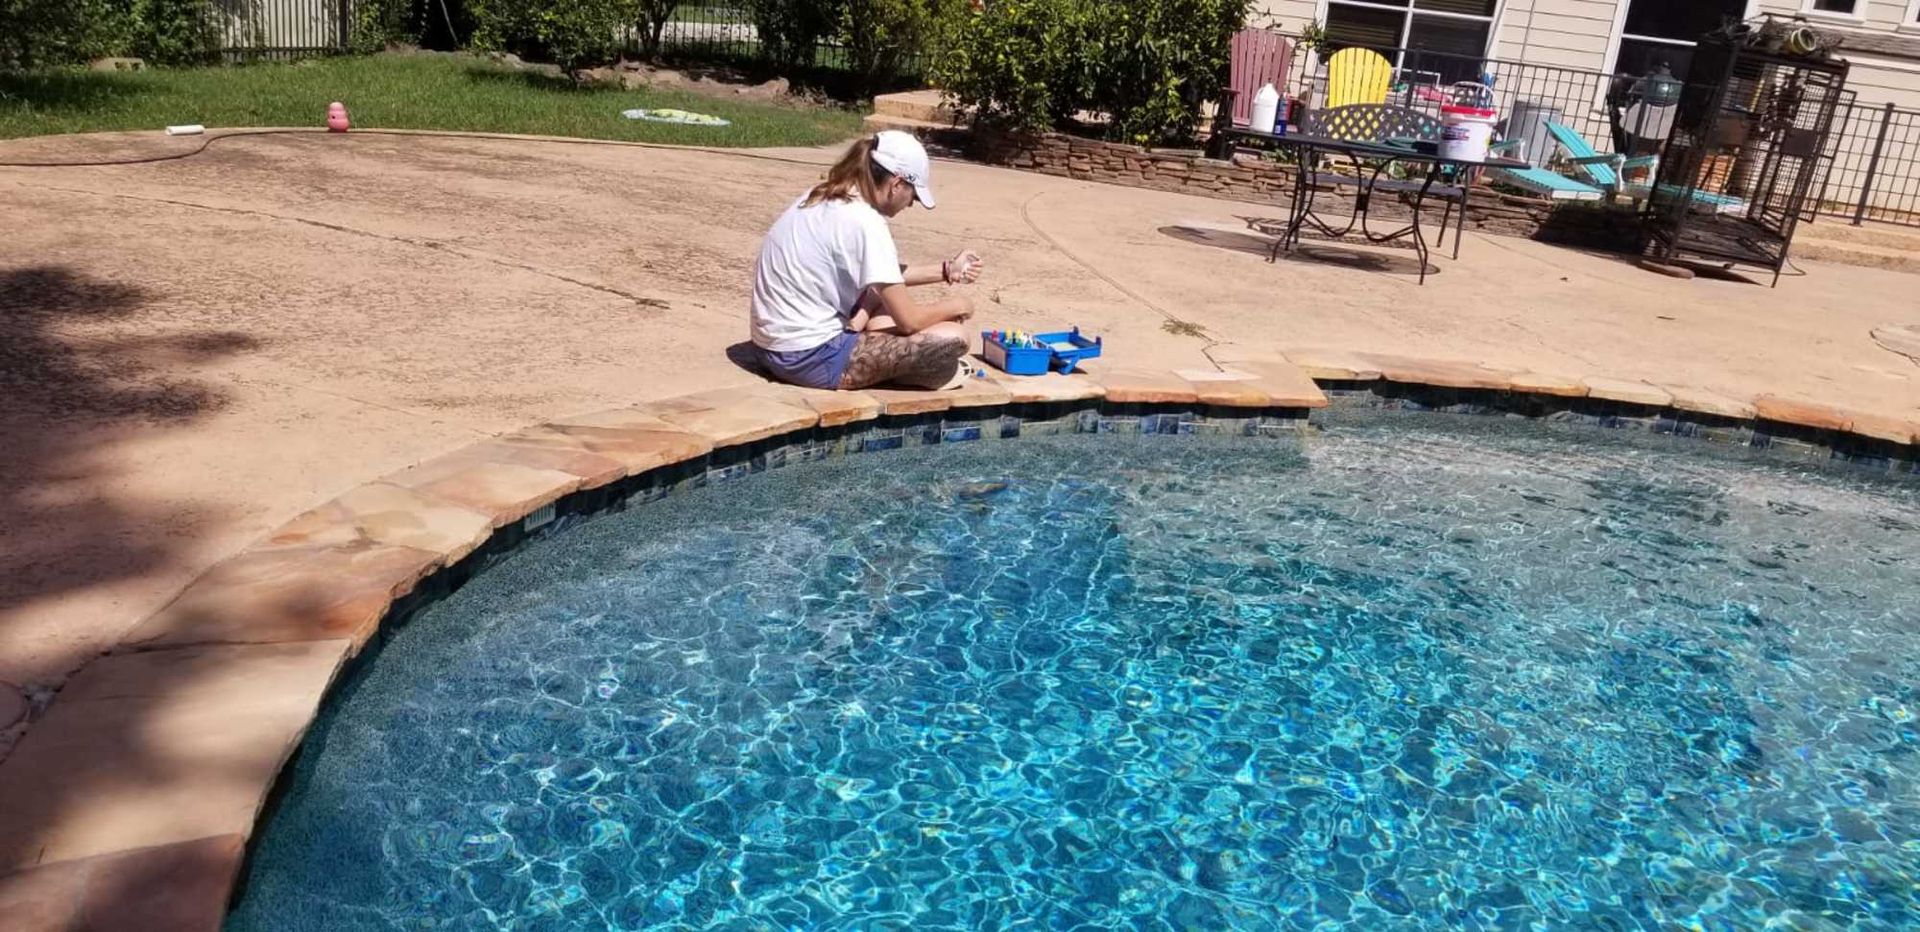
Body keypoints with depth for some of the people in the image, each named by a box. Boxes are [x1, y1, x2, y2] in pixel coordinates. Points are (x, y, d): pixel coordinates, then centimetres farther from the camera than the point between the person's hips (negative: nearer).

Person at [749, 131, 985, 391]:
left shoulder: (824, 198, 9)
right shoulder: (864, 222, -18)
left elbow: (885, 276, 24)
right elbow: (909, 320, -15)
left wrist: (947, 271, 23)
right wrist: (955, 305, 4)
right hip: (810, 357, -10)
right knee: (951, 337, -14)